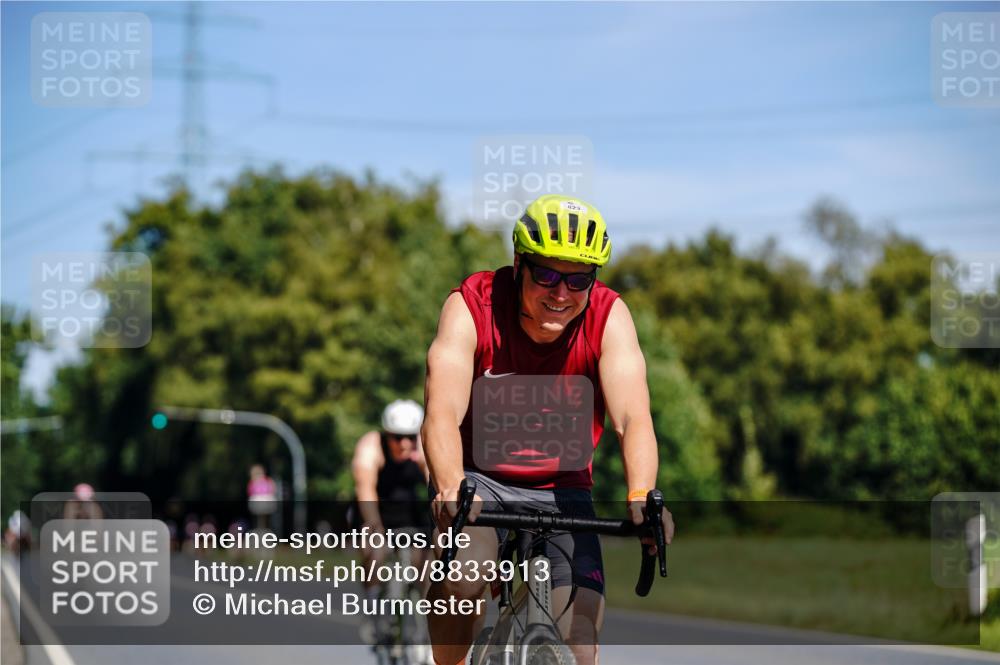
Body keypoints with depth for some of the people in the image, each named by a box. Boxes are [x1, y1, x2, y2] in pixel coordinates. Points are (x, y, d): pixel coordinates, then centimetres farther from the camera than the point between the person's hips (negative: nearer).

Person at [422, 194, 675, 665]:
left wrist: (641, 497, -45)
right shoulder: (471, 307, -18)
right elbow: (443, 412, -30)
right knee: (463, 578, -33)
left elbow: (633, 418, -25)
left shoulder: (609, 317, -13)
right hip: (478, 480, -2)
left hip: (560, 491, 2)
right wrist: (450, 489, -50)